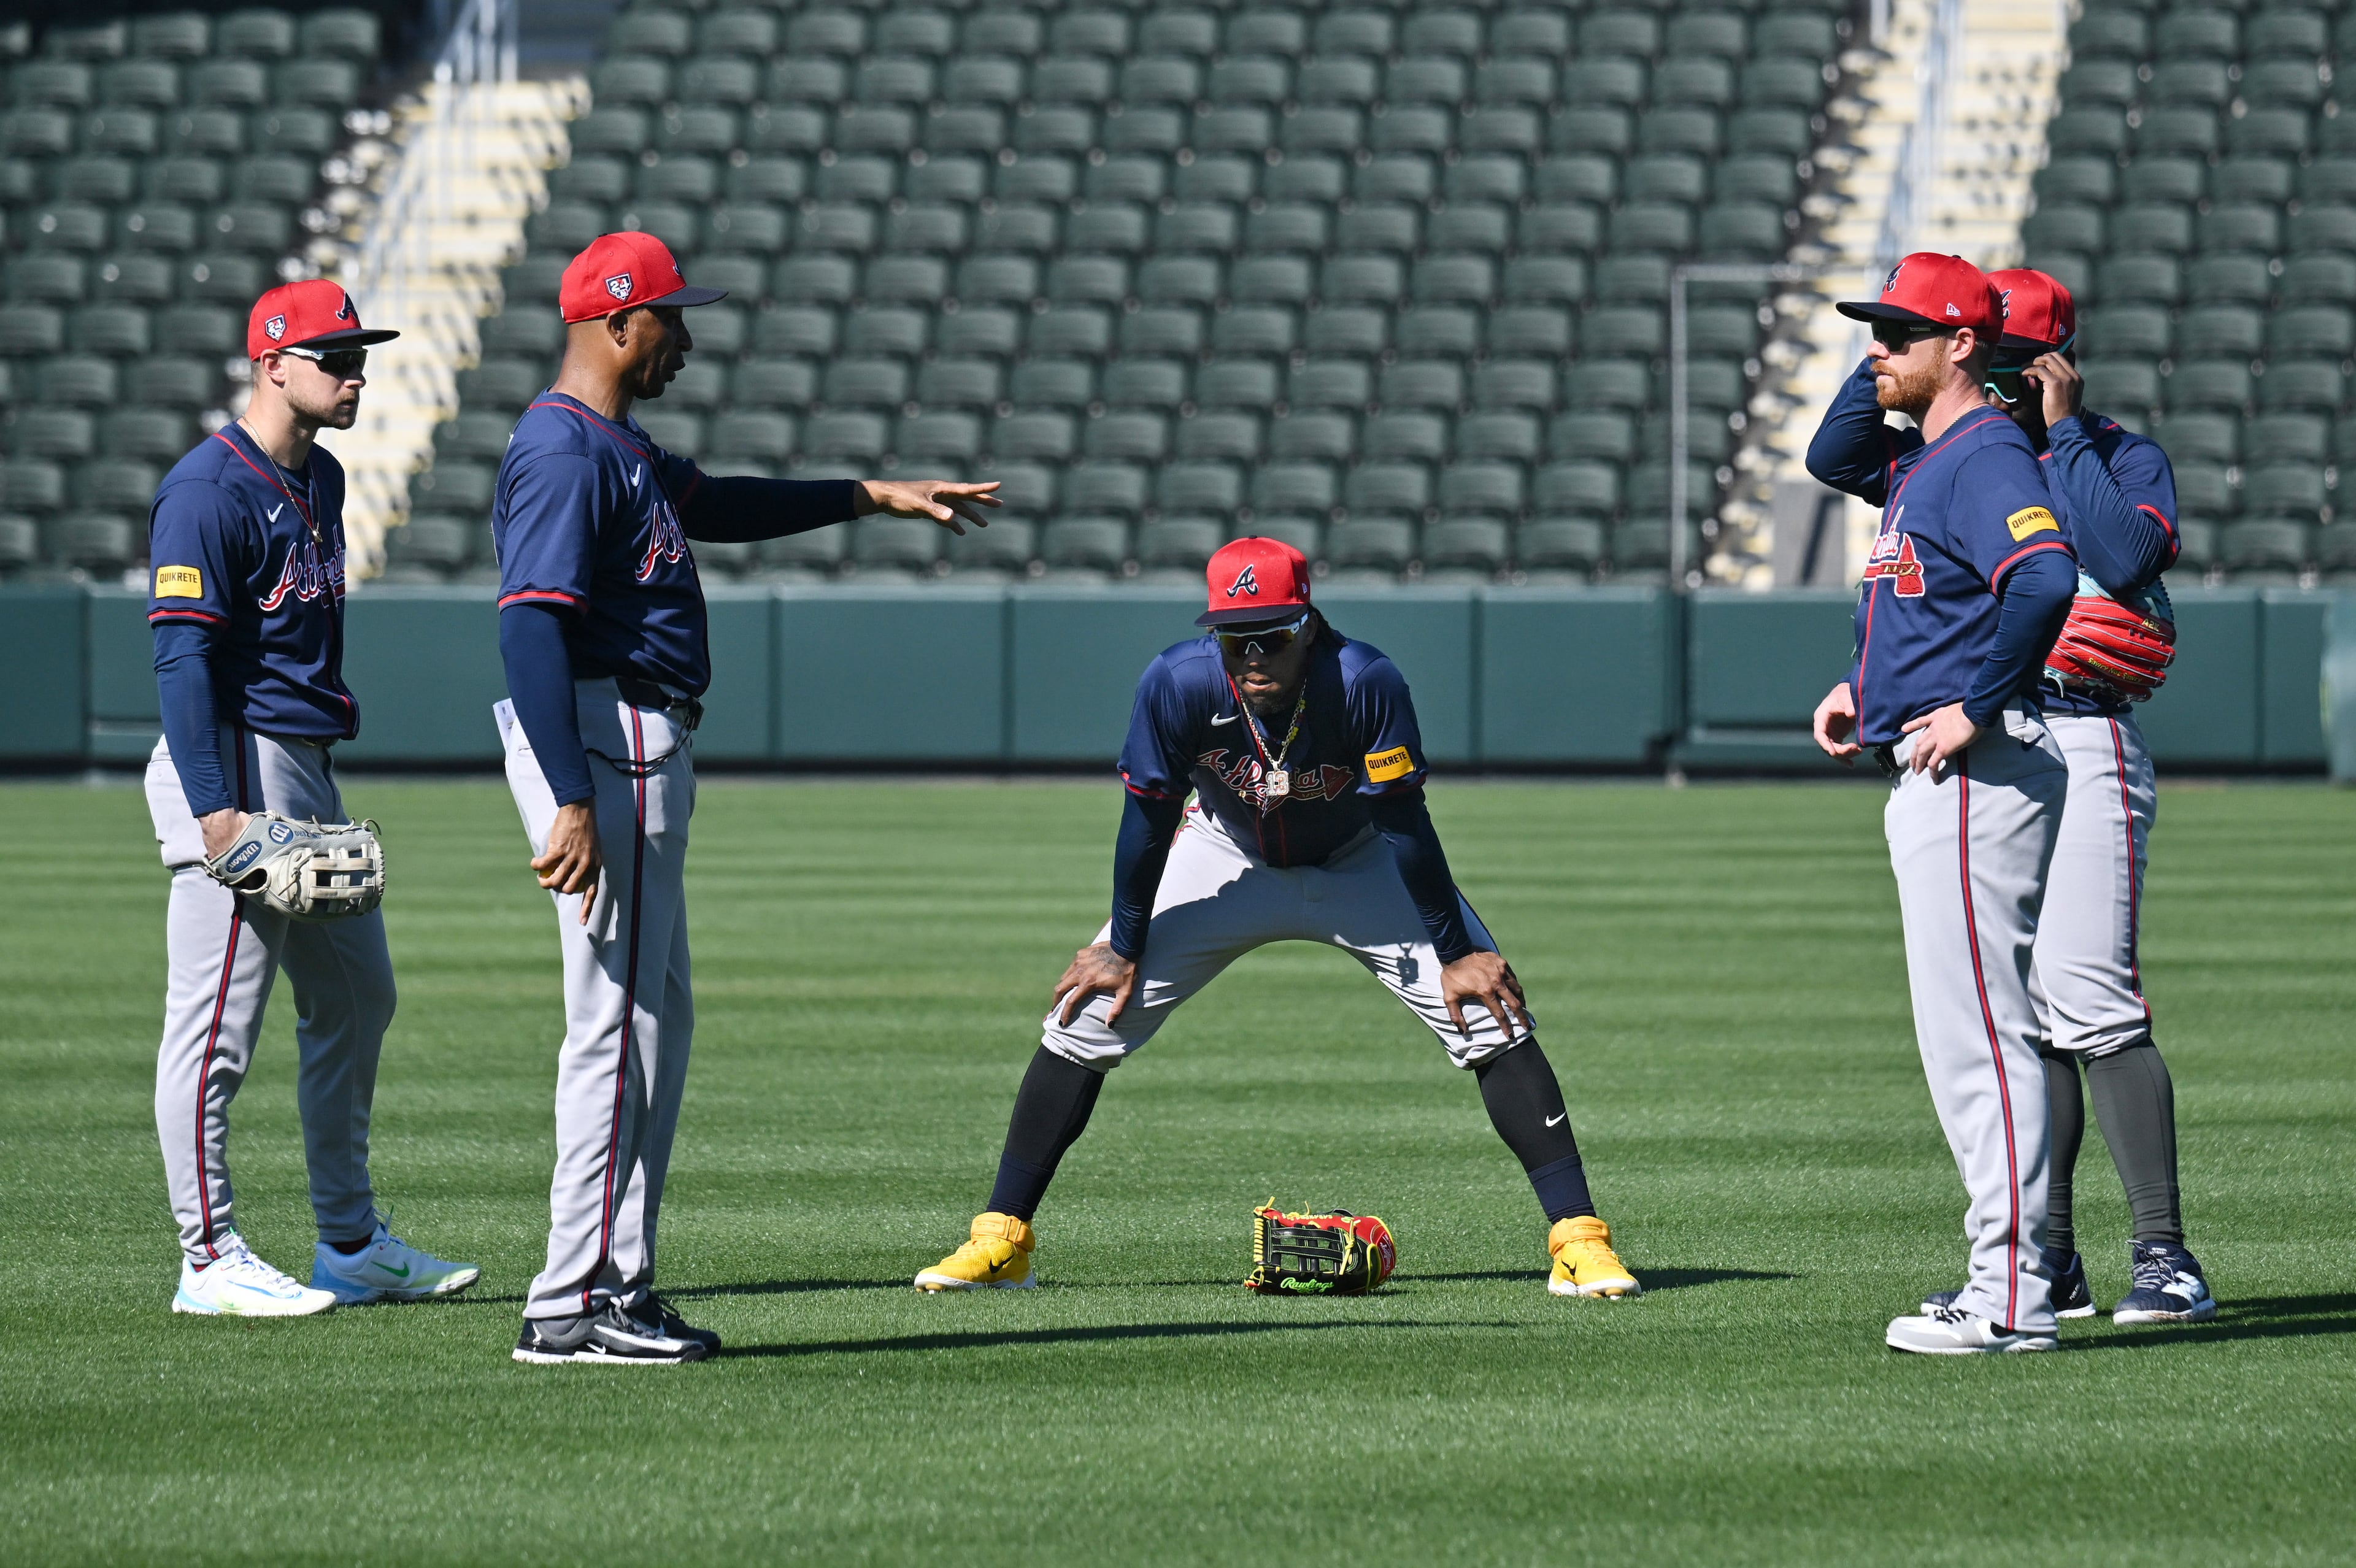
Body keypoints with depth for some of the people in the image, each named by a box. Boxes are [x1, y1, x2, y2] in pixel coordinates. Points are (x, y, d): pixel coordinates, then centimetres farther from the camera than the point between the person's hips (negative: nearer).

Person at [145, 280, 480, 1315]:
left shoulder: (321, 480, 15)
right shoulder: (211, 489, -14)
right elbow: (182, 653, -19)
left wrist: (318, 787, 21)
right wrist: (215, 807, -26)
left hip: (309, 773, 10)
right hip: (236, 766, -10)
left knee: (356, 998, 15)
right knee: (220, 1023, -6)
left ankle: (352, 1245, 23)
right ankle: (210, 1261, -2)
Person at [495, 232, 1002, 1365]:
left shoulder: (619, 450, 17)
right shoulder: (564, 453, -16)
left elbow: (716, 506, 36)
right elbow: (531, 626, -24)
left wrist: (872, 497, 35)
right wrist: (573, 803, -30)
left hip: (643, 754, 11)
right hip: (599, 748, -11)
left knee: (658, 1017, 14)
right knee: (620, 1022, -10)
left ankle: (618, 1283, 17)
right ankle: (574, 1304, -9)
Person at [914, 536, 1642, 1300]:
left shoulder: (1366, 684, -34)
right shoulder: (1179, 684, -30)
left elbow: (1406, 829, -26)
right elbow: (1148, 821, -16)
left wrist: (1455, 952, -21)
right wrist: (1123, 948, -9)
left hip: (1361, 865, -1)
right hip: (1226, 858, 1)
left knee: (1487, 1012, -15)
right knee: (1087, 1013, -8)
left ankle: (1577, 1237, -9)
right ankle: (1001, 1240, 2)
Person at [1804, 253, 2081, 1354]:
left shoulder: (1986, 455, -14)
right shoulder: (1918, 464, 18)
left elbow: (2045, 578, -30)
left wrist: (1976, 708, -24)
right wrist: (1862, 684, 18)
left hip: (1975, 771, -11)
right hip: (1924, 777, 11)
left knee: (1979, 1031, -11)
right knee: (1962, 1035, 13)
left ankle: (2012, 1300, -12)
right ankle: (2010, 1277, 17)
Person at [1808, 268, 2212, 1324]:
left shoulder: (2125, 458, -1)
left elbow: (2123, 555, -19)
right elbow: (1835, 457, 9)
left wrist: (2064, 432, -11)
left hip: (2081, 746, -7)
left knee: (2089, 999, -16)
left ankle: (2166, 1256, -16)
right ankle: (2045, 1263, 10)